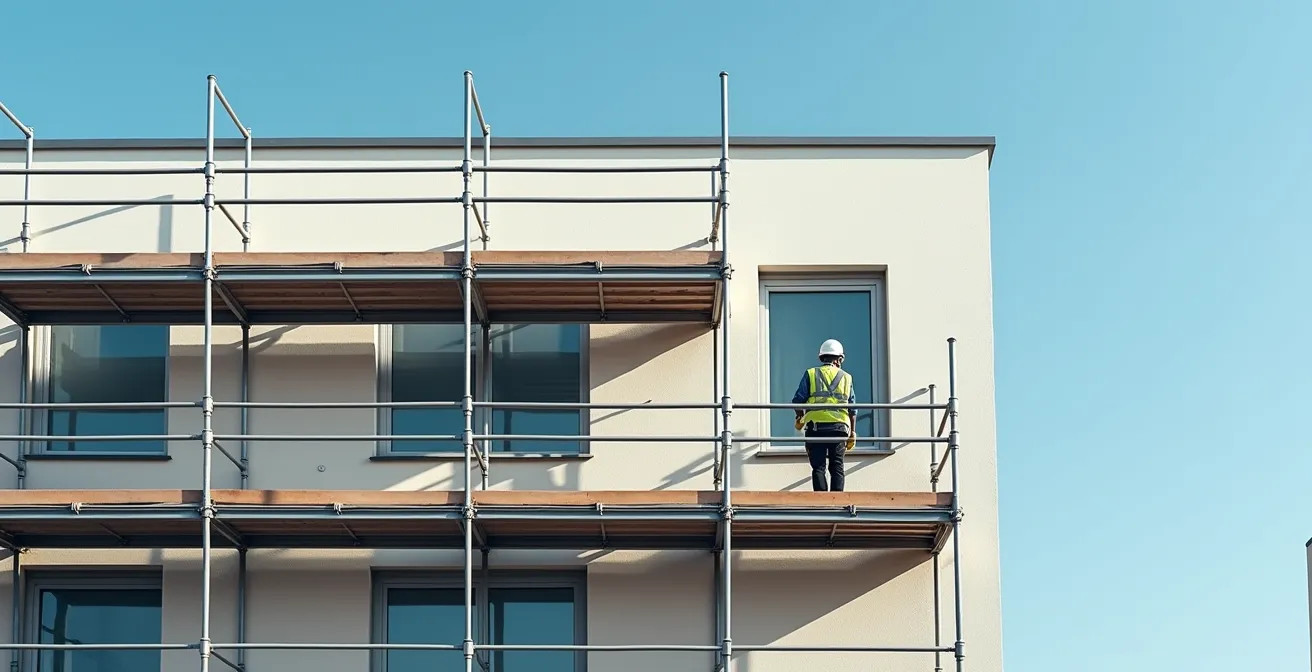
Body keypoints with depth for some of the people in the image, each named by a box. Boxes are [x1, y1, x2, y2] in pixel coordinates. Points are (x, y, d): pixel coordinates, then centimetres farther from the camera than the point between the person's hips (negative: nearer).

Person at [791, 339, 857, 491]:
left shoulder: (811, 374, 7)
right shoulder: (846, 377, 11)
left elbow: (798, 400, 3)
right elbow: (852, 408, 9)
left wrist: (800, 418, 22)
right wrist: (852, 432, 15)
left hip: (816, 426, -1)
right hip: (839, 427, 1)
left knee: (818, 467, 0)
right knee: (837, 467, 5)